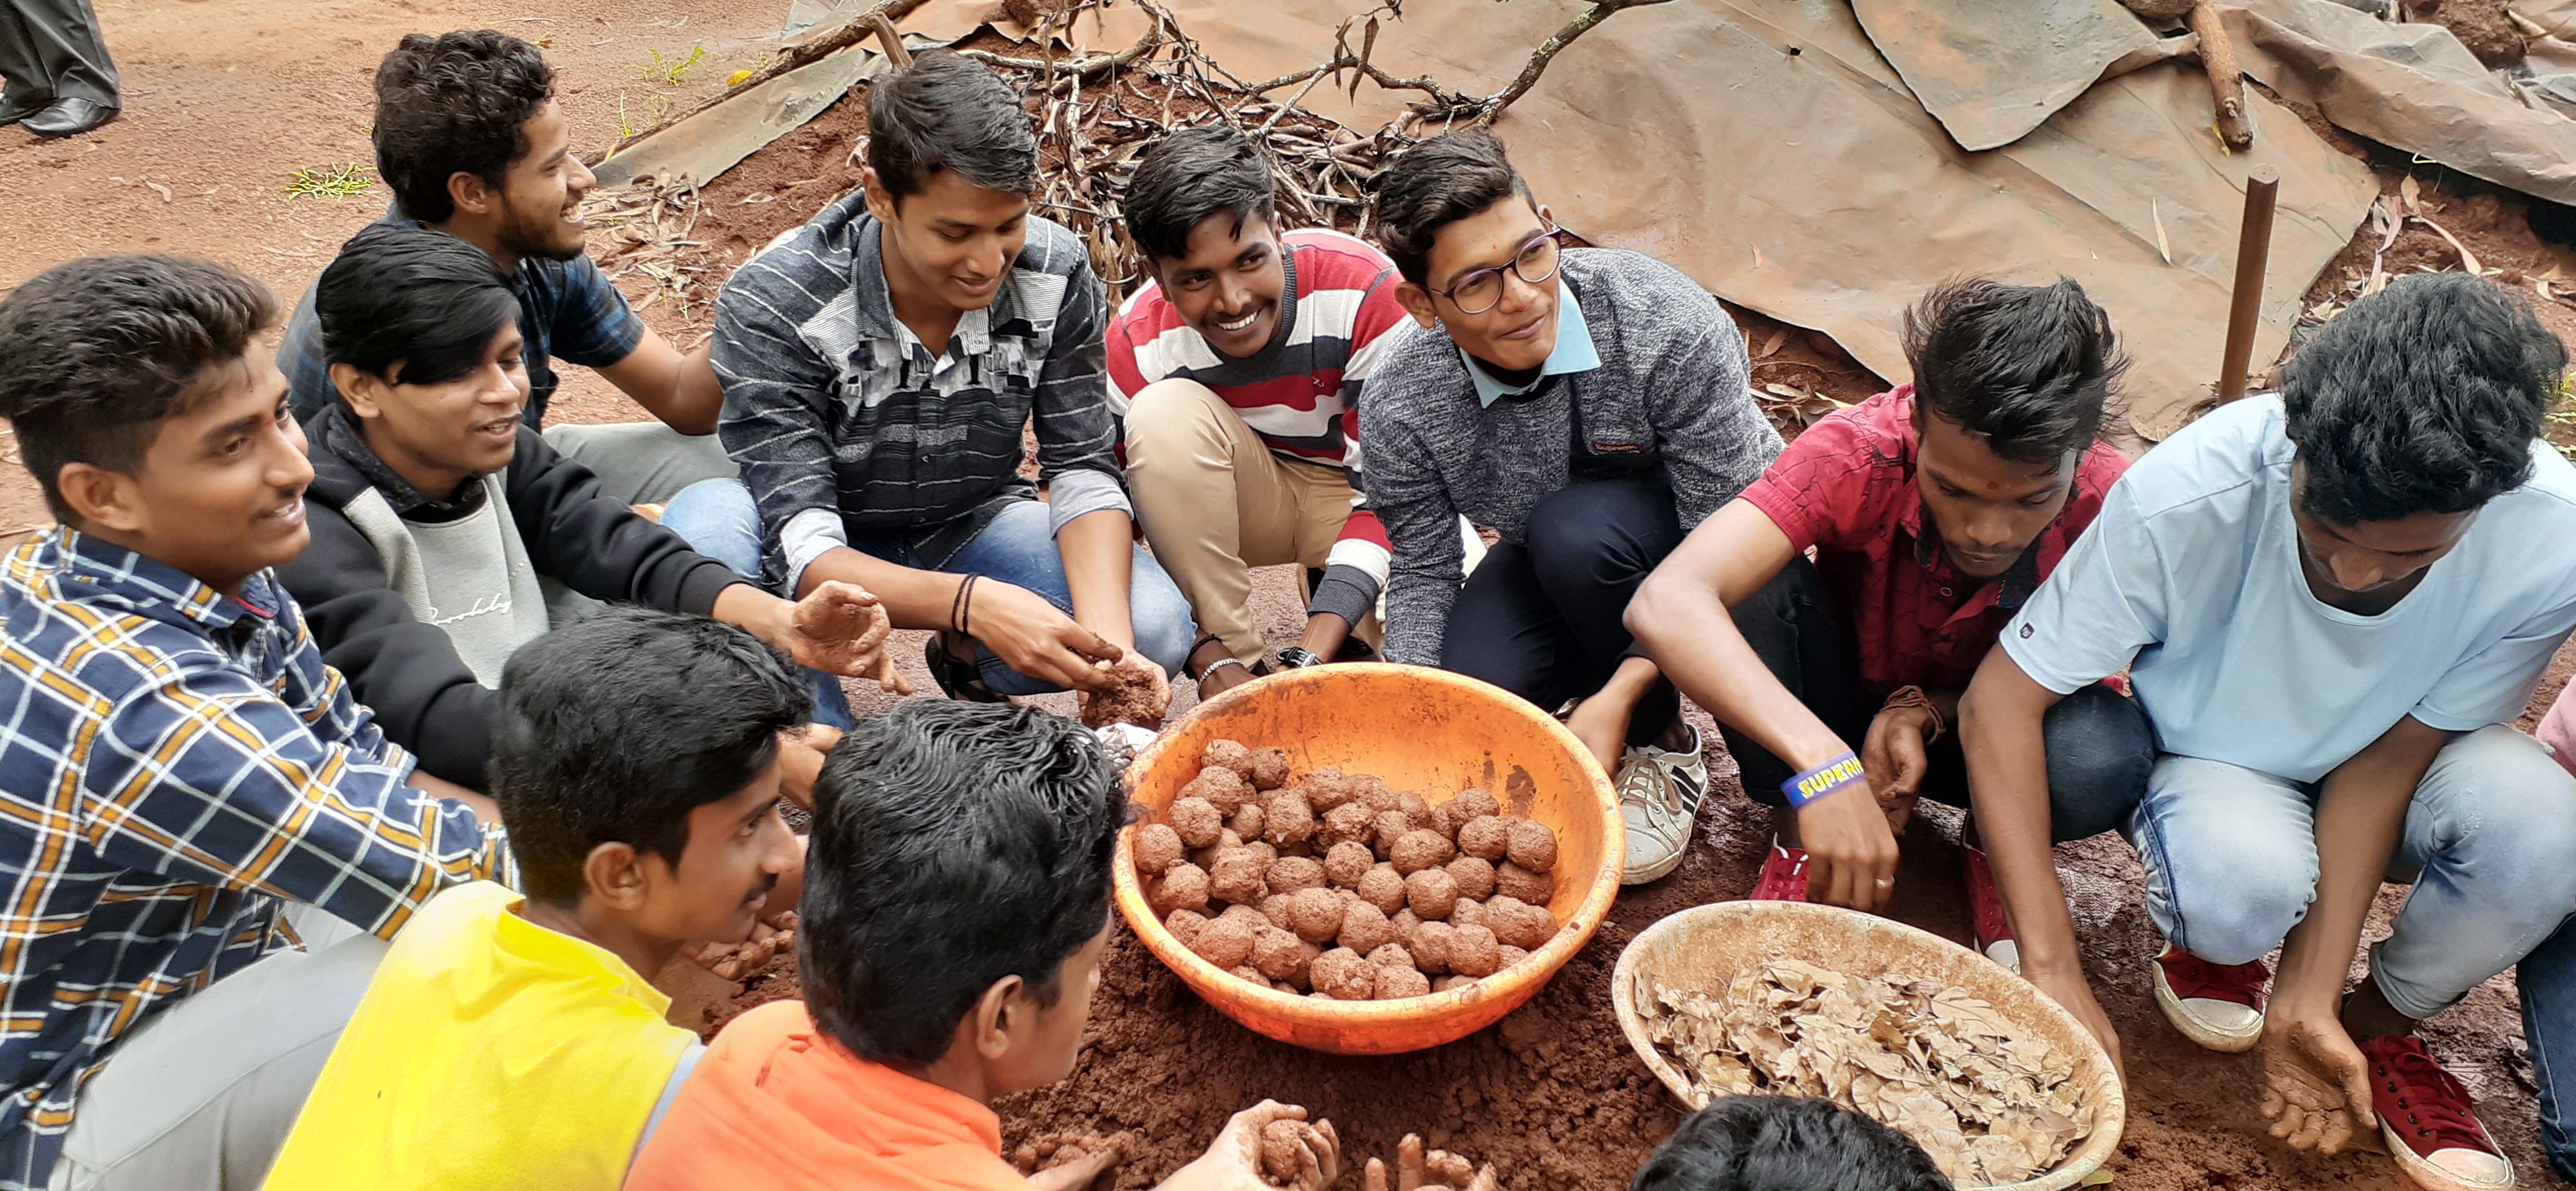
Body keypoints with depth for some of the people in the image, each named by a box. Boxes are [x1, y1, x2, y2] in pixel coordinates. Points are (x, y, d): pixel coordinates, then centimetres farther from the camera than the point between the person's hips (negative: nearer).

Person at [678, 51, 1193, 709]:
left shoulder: (1056, 276, -19)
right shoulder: (771, 305, -29)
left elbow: (1084, 470, -14)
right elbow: (803, 547, -34)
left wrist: (1104, 627, -35)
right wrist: (970, 601, -52)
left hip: (975, 522, 2)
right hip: (839, 549, -2)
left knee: (1156, 627, -24)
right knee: (705, 524, -36)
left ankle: (964, 659, 6)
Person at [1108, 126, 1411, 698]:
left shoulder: (1363, 290, -27)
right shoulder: (1137, 348, -22)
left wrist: (1309, 661, -33)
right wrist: (1212, 661, -29)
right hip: (1243, 503, 2)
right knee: (1165, 412, -32)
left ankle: (1328, 591, 4)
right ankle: (1240, 654, -19)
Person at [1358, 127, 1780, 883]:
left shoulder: (1667, 326, -31)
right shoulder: (1398, 409, -21)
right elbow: (1423, 572, -7)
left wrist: (1622, 694, -32)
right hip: (1554, 574, 3)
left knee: (1576, 531, -35)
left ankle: (1659, 743, -8)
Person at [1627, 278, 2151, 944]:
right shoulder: (1858, 456, -33)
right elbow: (1666, 604, -47)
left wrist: (1924, 710, -29)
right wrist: (1822, 764, -58)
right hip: (1836, 714, -1)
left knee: (2105, 755, -34)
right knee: (1753, 591, -32)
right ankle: (1799, 833, -8)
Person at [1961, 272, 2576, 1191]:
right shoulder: (2187, 495, -34)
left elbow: (2387, 759, -18)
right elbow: (1999, 704, -29)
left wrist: (2308, 998, -22)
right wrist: (2052, 969, -33)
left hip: (2393, 771, 2)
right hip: (2210, 764, -2)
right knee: (2245, 879, -36)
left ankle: (2383, 1023, 1)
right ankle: (2210, 942, 3)